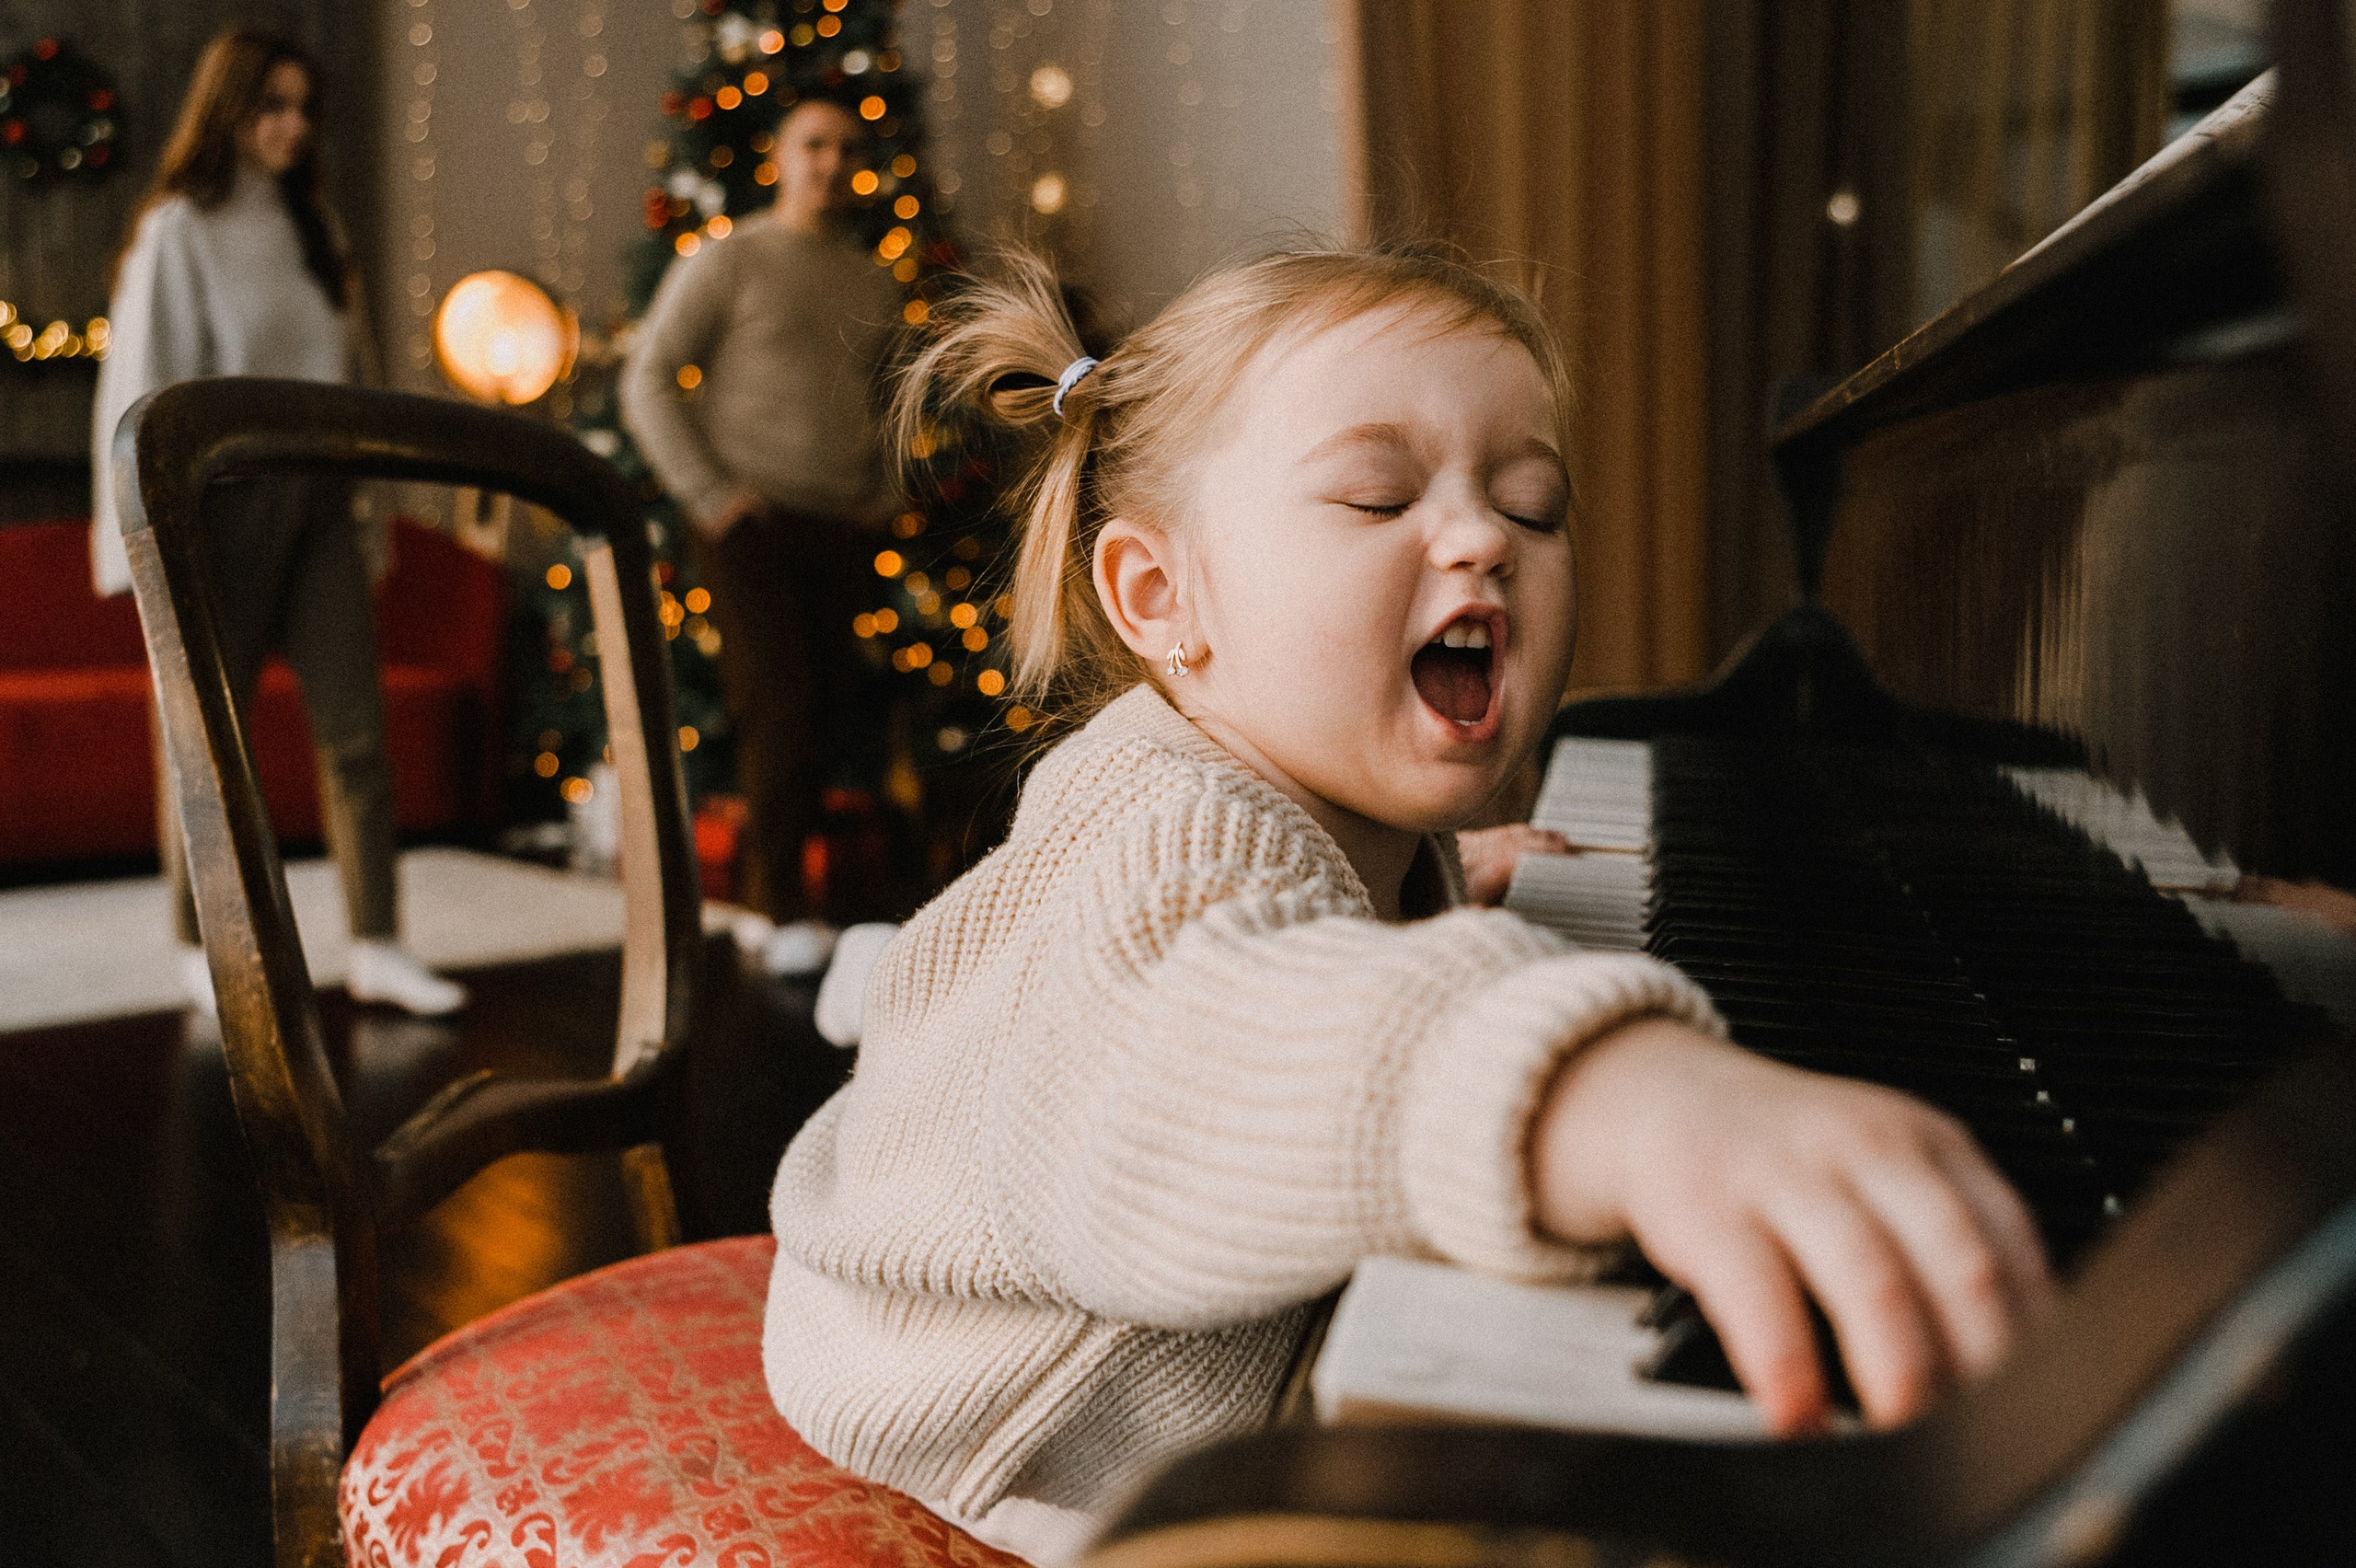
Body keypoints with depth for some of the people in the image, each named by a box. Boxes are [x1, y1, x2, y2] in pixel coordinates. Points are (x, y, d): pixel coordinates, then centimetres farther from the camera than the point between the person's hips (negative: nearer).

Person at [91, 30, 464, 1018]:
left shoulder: (307, 223, 15)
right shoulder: (180, 229, -4)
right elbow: (144, 385, -7)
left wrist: (359, 486, 12)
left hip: (317, 498, 5)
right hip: (229, 498, -5)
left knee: (356, 729, 0)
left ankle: (377, 949, 3)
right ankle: (202, 948, 14)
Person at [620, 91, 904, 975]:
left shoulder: (873, 282, 16)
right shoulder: (728, 261, 0)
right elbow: (647, 381, -2)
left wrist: (880, 492, 15)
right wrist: (708, 493, -9)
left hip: (841, 528, 5)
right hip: (752, 521, -5)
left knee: (825, 718, 4)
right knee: (780, 706, -11)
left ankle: (760, 896, 19)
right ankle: (782, 913, -1)